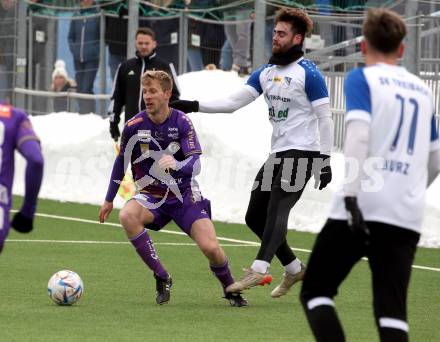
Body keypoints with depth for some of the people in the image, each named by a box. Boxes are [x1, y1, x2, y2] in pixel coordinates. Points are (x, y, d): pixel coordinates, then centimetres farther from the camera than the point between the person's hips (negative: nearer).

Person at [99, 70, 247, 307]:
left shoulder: (182, 122, -11)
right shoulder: (134, 126, -7)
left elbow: (195, 164, -19)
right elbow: (121, 162, 10)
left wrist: (176, 165, -42)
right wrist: (109, 200, 17)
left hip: (184, 194, -1)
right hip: (152, 196, 1)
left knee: (210, 247, -18)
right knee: (127, 216, -32)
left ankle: (231, 290, 15)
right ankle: (161, 278, -19)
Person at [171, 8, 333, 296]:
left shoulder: (308, 73, -8)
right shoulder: (266, 73, 13)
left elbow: (324, 117, -9)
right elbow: (233, 102, 10)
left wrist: (325, 160, -14)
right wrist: (193, 106, -1)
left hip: (302, 153, -8)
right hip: (279, 154, 8)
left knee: (277, 209, -23)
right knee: (255, 216, 6)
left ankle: (259, 269, -35)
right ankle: (294, 268, 17)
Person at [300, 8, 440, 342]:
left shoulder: (362, 79, 2)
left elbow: (358, 135, -15)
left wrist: (352, 196, -21)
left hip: (363, 206, -4)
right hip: (407, 218, 4)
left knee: (315, 291, 7)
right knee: (392, 310, 2)